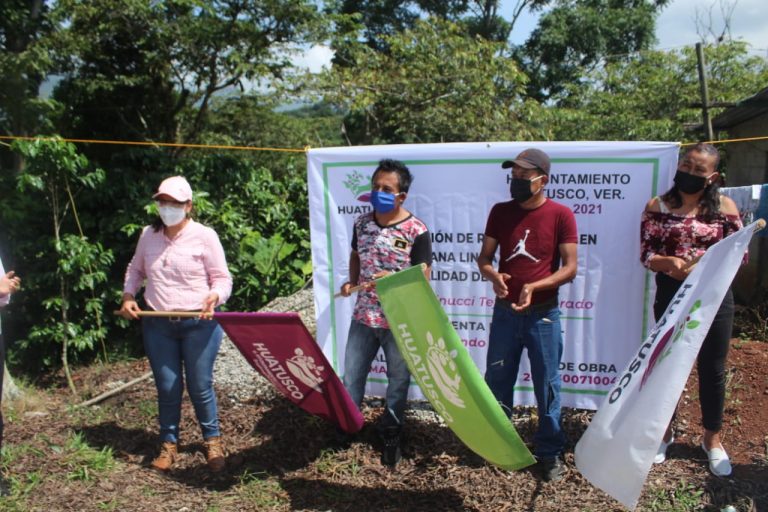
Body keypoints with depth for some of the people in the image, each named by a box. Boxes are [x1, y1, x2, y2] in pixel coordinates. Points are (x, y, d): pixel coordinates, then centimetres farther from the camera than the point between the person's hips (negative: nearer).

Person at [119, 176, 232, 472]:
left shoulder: (204, 236, -5)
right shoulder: (148, 235, 7)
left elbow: (223, 279, -3)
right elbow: (135, 269, 22)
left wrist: (214, 297, -23)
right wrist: (128, 295, 5)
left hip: (199, 324, -3)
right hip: (157, 325, 3)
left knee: (200, 387, 4)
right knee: (167, 388, 9)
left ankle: (213, 441, 25)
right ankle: (168, 444, 27)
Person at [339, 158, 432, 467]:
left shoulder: (416, 231, -14)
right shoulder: (362, 223, 2)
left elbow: (423, 278, -12)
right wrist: (352, 282, 0)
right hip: (363, 316, 4)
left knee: (398, 380, 13)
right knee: (351, 376, 14)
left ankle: (391, 436, 33)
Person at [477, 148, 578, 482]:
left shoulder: (561, 215, -7)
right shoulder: (500, 212, 3)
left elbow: (569, 268, -8)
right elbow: (484, 257, 5)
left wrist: (533, 287, -22)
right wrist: (493, 275, -18)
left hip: (543, 314, -3)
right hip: (505, 311, 3)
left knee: (547, 386, 6)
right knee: (496, 382, 12)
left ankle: (550, 452, 22)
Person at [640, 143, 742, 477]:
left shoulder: (724, 207, -3)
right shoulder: (657, 207, -2)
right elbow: (646, 254, -4)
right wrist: (671, 263, -24)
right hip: (670, 296, 0)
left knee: (712, 369, 10)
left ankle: (712, 438, 30)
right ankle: (665, 430, 32)